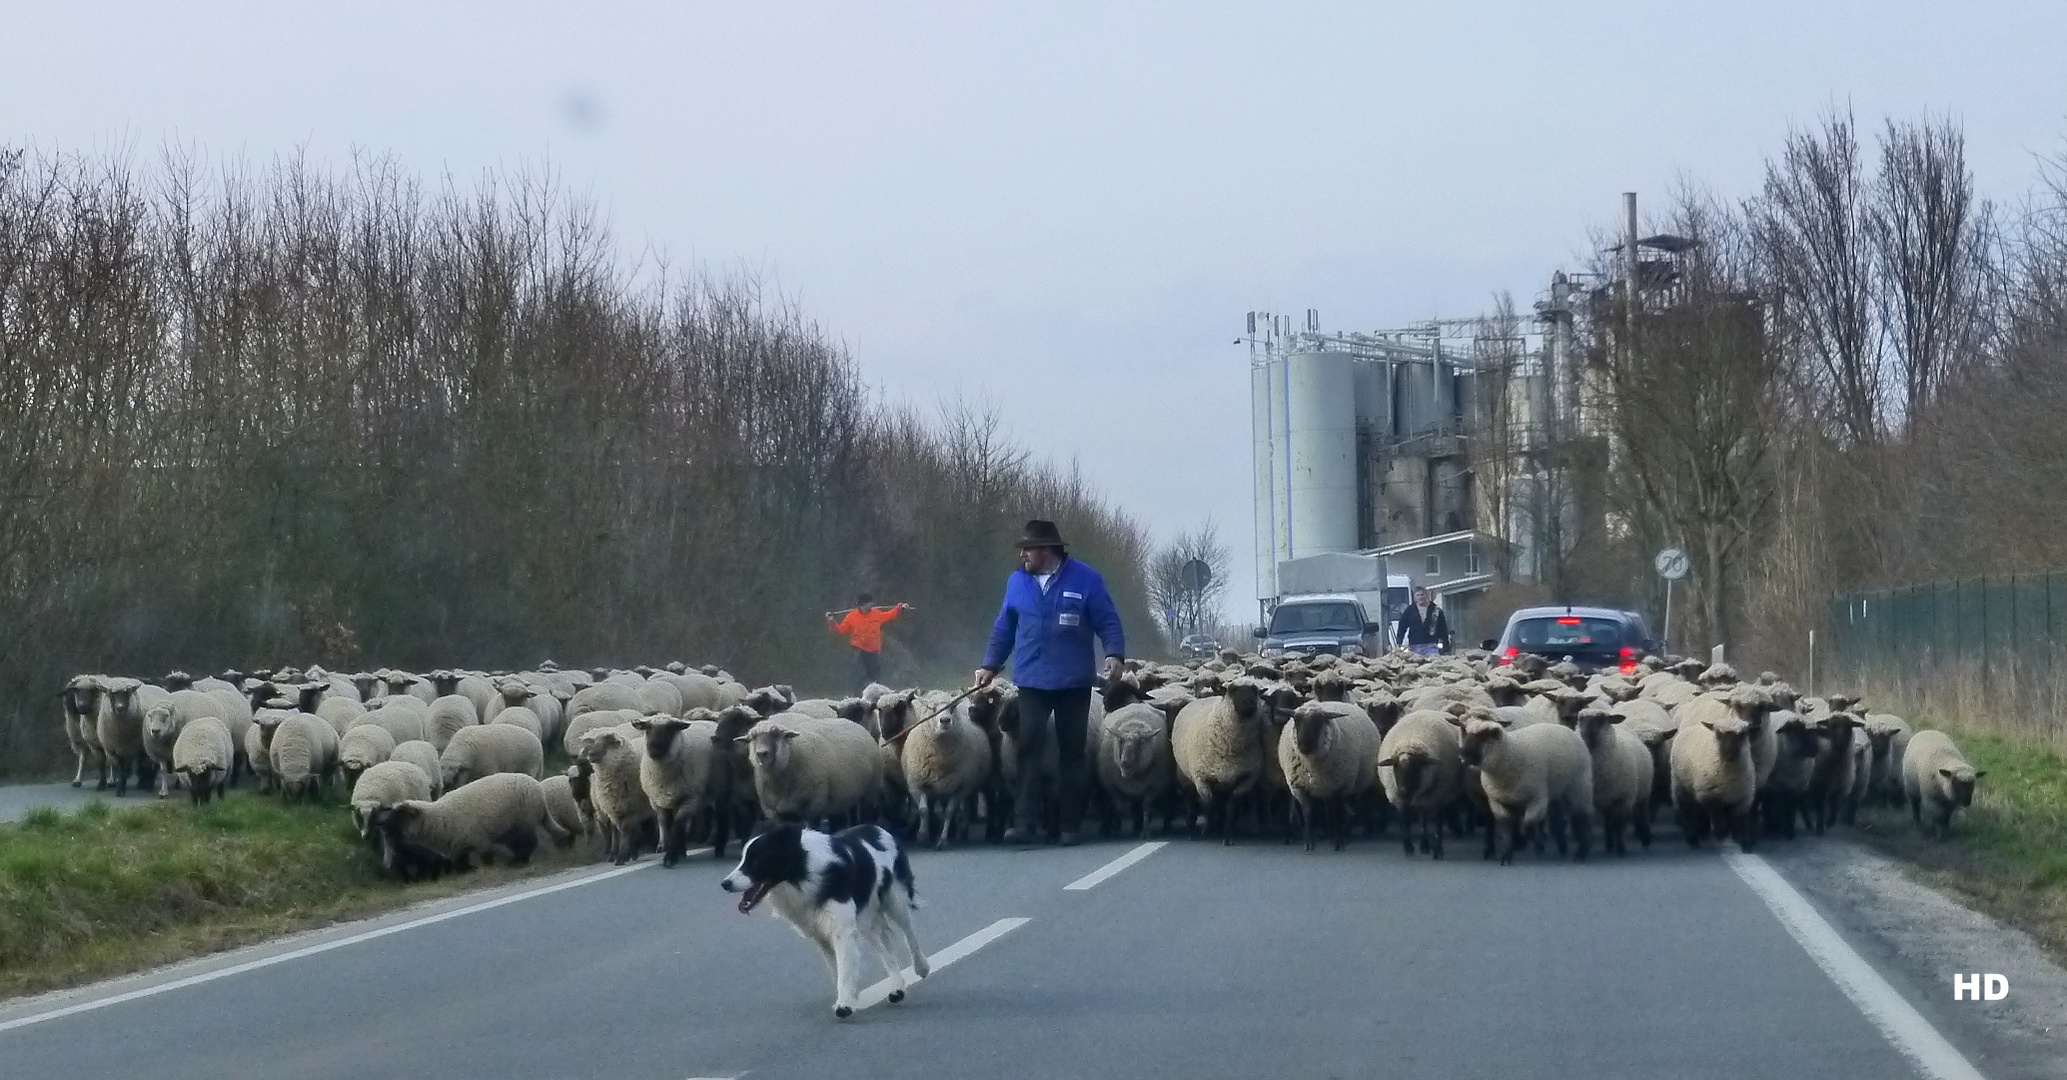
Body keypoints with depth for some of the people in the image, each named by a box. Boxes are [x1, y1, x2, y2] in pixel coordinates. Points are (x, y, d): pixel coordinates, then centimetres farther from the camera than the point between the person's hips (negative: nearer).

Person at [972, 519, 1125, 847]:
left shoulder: (1084, 579, -4)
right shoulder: (1017, 582, 7)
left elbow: (1108, 621, -3)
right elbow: (1004, 628, 15)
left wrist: (1114, 654, -18)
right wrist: (990, 665, 10)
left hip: (1074, 684, -2)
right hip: (1032, 682, 2)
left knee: (1072, 753, 6)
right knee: (1029, 748, -11)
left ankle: (1069, 825, 12)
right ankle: (1025, 821, -13)